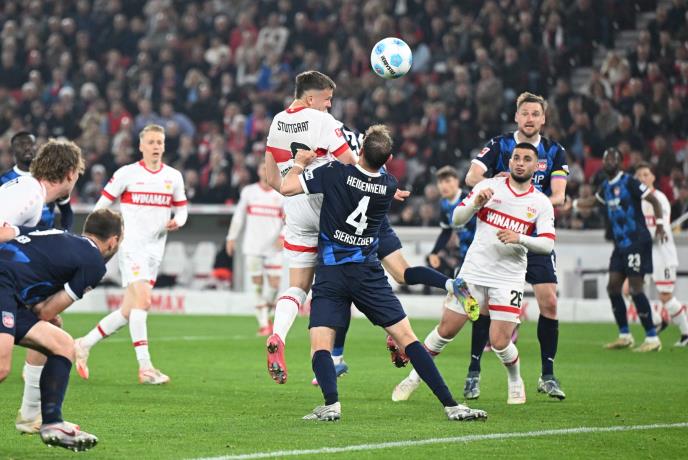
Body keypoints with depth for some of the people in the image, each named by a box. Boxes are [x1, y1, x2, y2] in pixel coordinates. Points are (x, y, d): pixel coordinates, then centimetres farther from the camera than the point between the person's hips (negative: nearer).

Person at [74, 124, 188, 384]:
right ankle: (145, 368, -22)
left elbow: (181, 209, 16)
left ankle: (84, 345, 21)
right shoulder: (127, 173, -2)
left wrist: (177, 221, -8)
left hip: (155, 250, 5)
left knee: (129, 312, 4)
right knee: (142, 301, -20)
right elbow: (103, 204, 3)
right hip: (131, 244, -5)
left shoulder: (173, 177, 9)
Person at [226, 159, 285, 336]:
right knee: (257, 285, -4)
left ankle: (266, 314, 19)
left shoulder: (282, 195, 5)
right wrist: (232, 237, 10)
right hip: (253, 246, 0)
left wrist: (283, 236, -12)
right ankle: (263, 324, 0)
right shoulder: (248, 191, 8)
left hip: (273, 247, 0)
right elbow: (239, 215, 14)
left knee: (274, 283, -6)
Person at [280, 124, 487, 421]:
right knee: (405, 336, 1)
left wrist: (300, 162, 12)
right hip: (368, 272, 2)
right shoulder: (389, 187, 0)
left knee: (320, 344, -2)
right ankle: (450, 405, -5)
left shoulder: (335, 173, -11)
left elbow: (287, 187, -7)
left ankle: (330, 403, -28)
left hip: (330, 273, -2)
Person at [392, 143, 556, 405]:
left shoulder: (541, 203, 1)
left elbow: (547, 244, -8)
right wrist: (476, 203, -18)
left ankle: (515, 381, 20)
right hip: (473, 272, 1)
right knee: (445, 331, 3)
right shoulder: (488, 186, 1)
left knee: (499, 343, -10)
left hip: (508, 280, -1)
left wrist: (519, 238, -24)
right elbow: (457, 219, 1)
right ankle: (415, 377, 23)